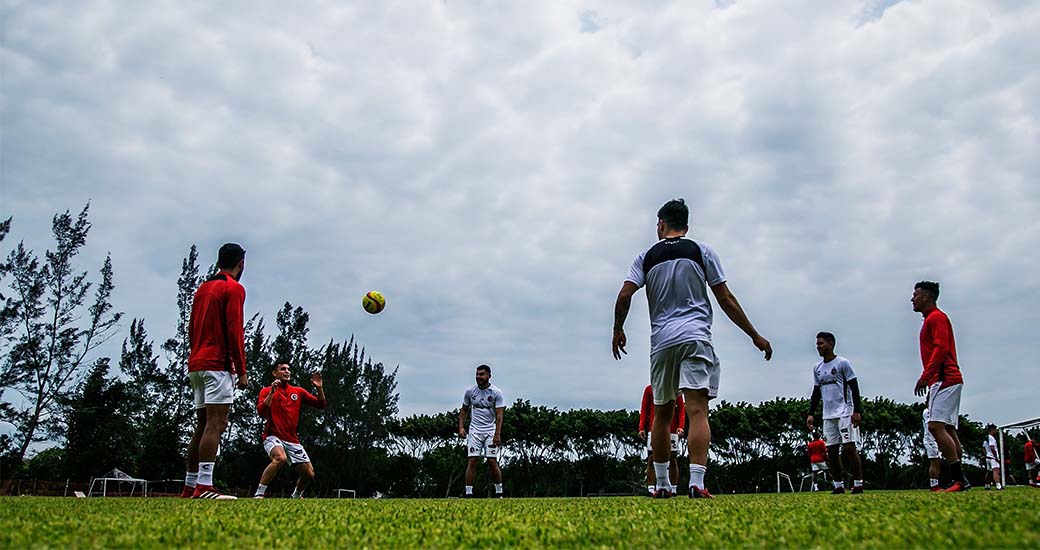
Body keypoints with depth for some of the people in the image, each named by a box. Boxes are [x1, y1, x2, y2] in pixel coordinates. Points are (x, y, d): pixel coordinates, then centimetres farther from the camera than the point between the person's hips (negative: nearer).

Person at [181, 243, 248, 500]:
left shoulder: (203, 288, 21)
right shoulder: (233, 288, -4)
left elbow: (191, 330, 21)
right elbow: (234, 330, -12)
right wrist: (241, 371, -11)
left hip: (196, 363, 8)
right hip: (218, 364, -8)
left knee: (202, 425, 11)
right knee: (215, 423, -13)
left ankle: (190, 488, 13)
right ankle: (203, 488, -22)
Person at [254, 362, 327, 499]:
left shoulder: (299, 391, 12)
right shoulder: (266, 391, 3)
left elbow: (321, 405, 10)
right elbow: (261, 412, -13)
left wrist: (319, 388, -6)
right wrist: (272, 392, -20)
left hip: (292, 440, 5)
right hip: (273, 436, -5)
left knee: (309, 474, 1)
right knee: (280, 458, -37)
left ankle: (296, 496, 32)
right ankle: (258, 494, -27)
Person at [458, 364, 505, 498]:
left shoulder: (496, 393, -5)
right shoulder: (470, 391, 4)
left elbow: (499, 415, -9)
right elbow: (464, 410, 14)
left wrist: (497, 434, -18)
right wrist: (461, 427, 1)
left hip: (491, 430, -2)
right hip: (474, 430, 2)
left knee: (492, 462, -5)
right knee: (472, 461, -5)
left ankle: (499, 492, 8)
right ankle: (468, 493, -1)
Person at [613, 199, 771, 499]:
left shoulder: (647, 256, 10)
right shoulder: (701, 251, 7)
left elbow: (624, 296, -1)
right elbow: (725, 299, 4)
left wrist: (618, 331, 16)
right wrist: (755, 336, 10)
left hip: (661, 341, 2)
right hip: (695, 337, -2)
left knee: (662, 414, 14)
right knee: (697, 411, -10)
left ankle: (662, 485, 18)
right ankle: (697, 482, -23)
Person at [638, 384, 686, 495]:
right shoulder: (649, 389, 12)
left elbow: (681, 408, 8)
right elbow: (644, 410, 11)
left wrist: (681, 426, -5)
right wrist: (641, 428, 0)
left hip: (672, 430, 1)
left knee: (673, 459, 2)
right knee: (651, 458, -7)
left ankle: (673, 489, 8)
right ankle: (650, 488, -8)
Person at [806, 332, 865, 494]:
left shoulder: (842, 363, -4)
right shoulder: (817, 368, 14)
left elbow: (854, 388, -6)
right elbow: (816, 393, 19)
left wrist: (857, 411, -13)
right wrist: (811, 414, 11)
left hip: (845, 412, -6)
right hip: (828, 415, 6)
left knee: (849, 447, -9)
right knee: (831, 450, 4)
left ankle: (858, 484, -3)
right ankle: (839, 486, 11)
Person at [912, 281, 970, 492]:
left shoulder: (936, 317, -5)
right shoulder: (931, 319, 24)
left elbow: (941, 348, -18)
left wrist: (925, 376, -22)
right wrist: (931, 384, 23)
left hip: (944, 380, -11)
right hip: (943, 381, 11)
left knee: (936, 426, -18)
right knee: (948, 430, 6)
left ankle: (959, 478, -21)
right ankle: (959, 480, 4)